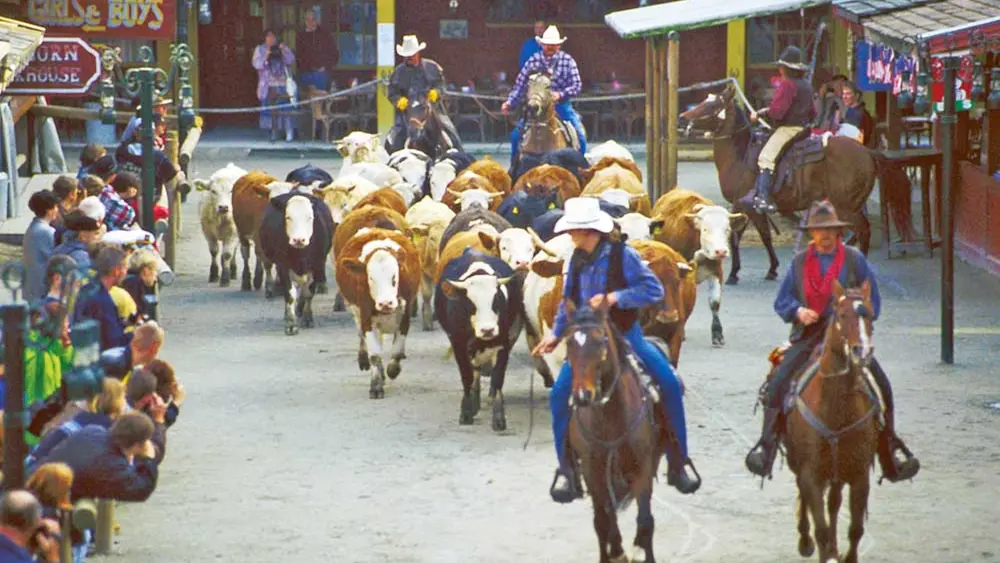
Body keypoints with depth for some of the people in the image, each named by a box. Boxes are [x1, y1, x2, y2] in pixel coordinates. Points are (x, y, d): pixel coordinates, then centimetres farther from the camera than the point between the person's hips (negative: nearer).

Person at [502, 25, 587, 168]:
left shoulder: (567, 60, -3)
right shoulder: (534, 60, 0)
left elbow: (577, 85, -8)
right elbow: (520, 84, 4)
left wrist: (561, 94, -25)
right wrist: (510, 102, -8)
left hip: (562, 105, -1)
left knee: (580, 137, -14)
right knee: (516, 135, -8)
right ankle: (514, 167, 9)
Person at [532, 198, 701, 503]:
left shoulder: (622, 255, -12)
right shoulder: (577, 260, 2)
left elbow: (654, 289, -16)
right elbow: (568, 300, 15)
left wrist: (614, 297, -24)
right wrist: (556, 334, 4)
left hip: (625, 335, -3)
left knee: (669, 383, -19)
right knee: (559, 394, -15)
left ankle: (678, 463, -5)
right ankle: (566, 469, -3)